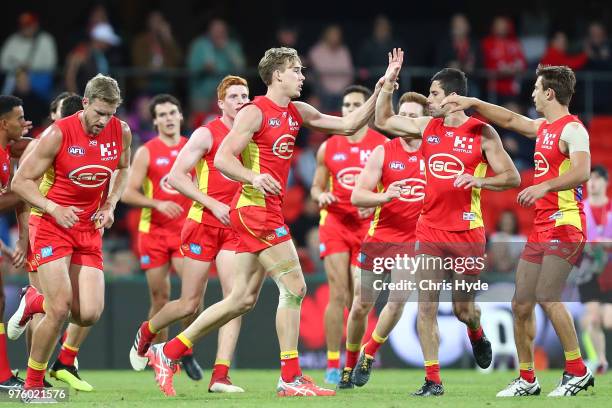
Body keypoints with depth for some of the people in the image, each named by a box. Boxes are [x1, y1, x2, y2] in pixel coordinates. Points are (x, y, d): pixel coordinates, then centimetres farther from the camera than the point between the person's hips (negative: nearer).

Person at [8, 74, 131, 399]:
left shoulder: (121, 132, -2)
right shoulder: (58, 134, -15)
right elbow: (20, 181, -9)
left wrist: (110, 205, 5)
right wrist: (53, 209, -22)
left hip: (90, 229, 5)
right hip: (51, 226, -5)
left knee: (89, 314, -6)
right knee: (60, 309, -16)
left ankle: (35, 302, 25)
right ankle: (33, 384, 1)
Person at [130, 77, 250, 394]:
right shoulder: (207, 134, -7)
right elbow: (176, 176, -10)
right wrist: (213, 204, -16)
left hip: (233, 227, 4)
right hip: (203, 224, -4)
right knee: (190, 304, 1)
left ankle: (220, 376, -13)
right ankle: (146, 332, 32)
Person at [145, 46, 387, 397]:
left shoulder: (297, 113, 14)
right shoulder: (255, 112, -10)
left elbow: (349, 125, 18)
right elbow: (222, 158, -15)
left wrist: (379, 93, 8)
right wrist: (254, 178, -31)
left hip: (270, 210, 9)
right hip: (255, 207, -9)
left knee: (243, 299, 9)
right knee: (294, 287, -10)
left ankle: (167, 353, 14)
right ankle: (291, 378, -6)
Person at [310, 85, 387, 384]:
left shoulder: (382, 145, 1)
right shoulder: (328, 148, 7)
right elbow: (316, 186, 15)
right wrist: (320, 196, -8)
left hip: (367, 225, 0)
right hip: (335, 222, 0)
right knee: (338, 295, -11)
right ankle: (332, 364, -8)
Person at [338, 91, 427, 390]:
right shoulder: (383, 152, -2)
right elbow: (356, 196, -6)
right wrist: (385, 197, -23)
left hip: (414, 241, 0)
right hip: (379, 237, 0)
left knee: (397, 302, -14)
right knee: (361, 305, 2)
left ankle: (368, 355, 8)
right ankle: (349, 364, 21)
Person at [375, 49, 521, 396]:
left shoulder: (482, 133, -5)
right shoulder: (427, 127, 8)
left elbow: (512, 178, -5)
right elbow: (383, 121, 20)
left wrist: (478, 180, -21)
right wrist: (388, 83, 8)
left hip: (467, 232, -4)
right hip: (430, 230, 4)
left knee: (463, 308, 5)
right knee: (426, 306, -6)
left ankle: (477, 334, 41)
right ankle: (433, 381, -2)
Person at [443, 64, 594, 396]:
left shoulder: (572, 129, -12)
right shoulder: (543, 127, 16)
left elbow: (582, 171, -26)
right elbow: (511, 120, 33)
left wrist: (544, 186, -38)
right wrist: (473, 104, 29)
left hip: (564, 226, -9)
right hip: (540, 228, 9)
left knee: (547, 297, -20)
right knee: (521, 303, 7)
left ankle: (578, 372, -11)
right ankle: (527, 380, 15)